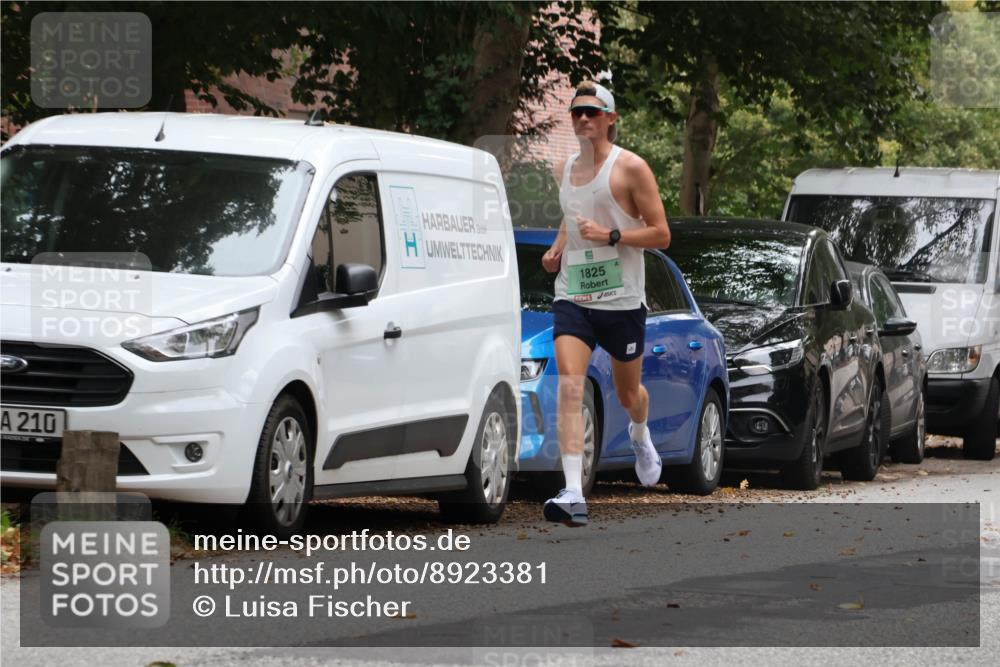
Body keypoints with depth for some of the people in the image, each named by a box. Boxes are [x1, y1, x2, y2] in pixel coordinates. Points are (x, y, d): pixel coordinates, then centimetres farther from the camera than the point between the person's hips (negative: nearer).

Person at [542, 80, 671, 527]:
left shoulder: (630, 168, -7)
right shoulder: (564, 170, 11)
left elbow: (661, 235, -9)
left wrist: (610, 235, -21)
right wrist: (558, 249, 10)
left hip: (621, 301, -3)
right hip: (572, 297, 3)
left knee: (628, 394, 15)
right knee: (569, 385, -18)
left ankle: (640, 436, 54)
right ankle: (573, 494, -26)